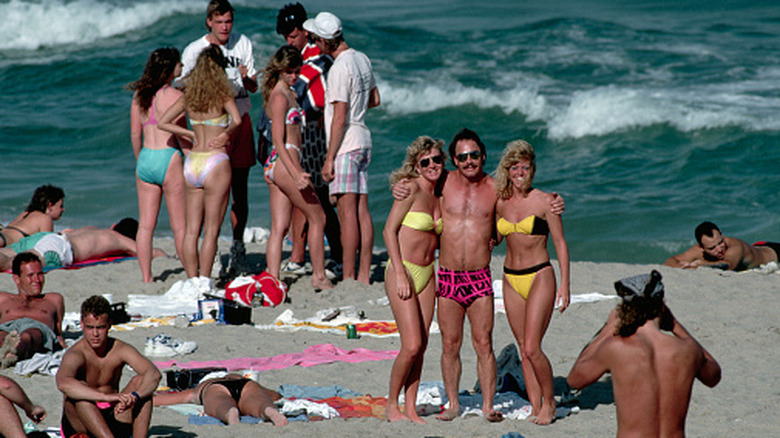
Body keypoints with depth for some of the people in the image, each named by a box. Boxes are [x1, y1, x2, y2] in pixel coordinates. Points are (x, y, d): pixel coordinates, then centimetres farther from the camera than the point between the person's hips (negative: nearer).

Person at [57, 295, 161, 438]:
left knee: (140, 381, -14)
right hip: (79, 425, -4)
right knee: (79, 391, -32)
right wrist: (108, 396, -53)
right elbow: (63, 383, -42)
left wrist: (134, 396, -42)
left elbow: (154, 374, -20)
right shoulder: (74, 355, -19)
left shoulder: (120, 350, -6)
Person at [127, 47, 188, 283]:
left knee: (145, 225, 8)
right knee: (180, 225, 2)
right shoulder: (174, 96, -10)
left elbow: (135, 134, 10)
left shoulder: (139, 96, 7)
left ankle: (146, 277, 10)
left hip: (145, 158, 5)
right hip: (169, 158, -5)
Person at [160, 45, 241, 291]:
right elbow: (237, 120, -21)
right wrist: (226, 134, -3)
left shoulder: (189, 96, 7)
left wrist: (191, 135, 12)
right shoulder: (222, 95, -6)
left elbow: (163, 123, 10)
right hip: (215, 161, -5)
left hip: (192, 162, 5)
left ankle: (192, 281, 9)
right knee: (211, 230, -1)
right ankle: (204, 282, -4)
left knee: (191, 230, 8)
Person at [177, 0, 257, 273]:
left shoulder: (243, 44, 9)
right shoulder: (195, 50, -1)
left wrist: (246, 78, -12)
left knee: (240, 191, 6)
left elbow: (254, 88, 11)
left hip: (240, 121, 3)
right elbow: (179, 87, -1)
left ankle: (238, 248, 16)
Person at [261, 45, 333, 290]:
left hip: (275, 166, 9)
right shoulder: (280, 97, -13)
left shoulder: (286, 93, 17)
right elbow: (278, 140, -19)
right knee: (317, 218, 2)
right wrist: (295, 173, -26)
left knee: (279, 227, 3)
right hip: (285, 162, -9)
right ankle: (319, 277, 7)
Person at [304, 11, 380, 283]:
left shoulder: (340, 68, -16)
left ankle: (348, 279, -6)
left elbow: (340, 118, -18)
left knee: (347, 213, -7)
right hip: (363, 141, 9)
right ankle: (363, 275, 10)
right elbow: (374, 99, 23)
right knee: (362, 211, 8)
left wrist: (330, 158, -16)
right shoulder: (362, 59, 11)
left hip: (345, 145, -9)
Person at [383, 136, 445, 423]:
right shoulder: (411, 188, -10)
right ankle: (392, 405, 5)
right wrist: (400, 275, -17)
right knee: (412, 345, -11)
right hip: (403, 272, -7)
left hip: (427, 275, 7)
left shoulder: (438, 195, 11)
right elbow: (389, 230, -13)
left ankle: (411, 408, 10)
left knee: (421, 346, 4)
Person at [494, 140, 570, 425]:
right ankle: (535, 408, 12)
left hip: (539, 276, -5)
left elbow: (560, 243, -4)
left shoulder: (544, 201, -6)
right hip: (511, 280, 5)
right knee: (523, 349, 6)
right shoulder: (500, 203, 6)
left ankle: (549, 402, 6)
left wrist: (565, 284, -8)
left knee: (531, 348, -12)